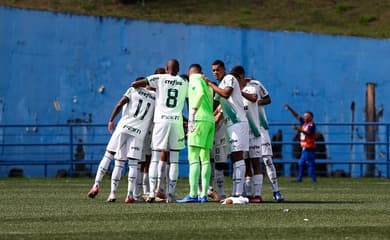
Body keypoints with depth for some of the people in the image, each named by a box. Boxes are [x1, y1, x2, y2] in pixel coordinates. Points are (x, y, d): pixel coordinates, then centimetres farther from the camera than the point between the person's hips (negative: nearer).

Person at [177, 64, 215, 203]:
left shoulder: (194, 80, 0)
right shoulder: (206, 83, 24)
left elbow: (200, 93, -20)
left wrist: (192, 113, -21)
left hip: (199, 120, -8)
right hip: (210, 120, 8)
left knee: (193, 158, -11)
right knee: (205, 158, 8)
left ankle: (193, 194, -18)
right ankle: (204, 195, 6)